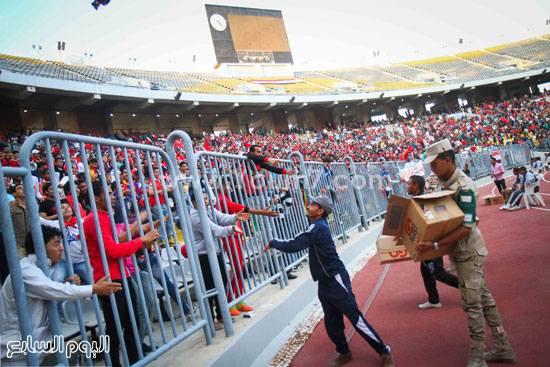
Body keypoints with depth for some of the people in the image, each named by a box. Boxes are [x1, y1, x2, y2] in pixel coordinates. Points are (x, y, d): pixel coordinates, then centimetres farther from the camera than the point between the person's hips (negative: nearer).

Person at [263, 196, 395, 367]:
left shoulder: (318, 227, -19)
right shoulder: (318, 225, 11)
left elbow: (294, 245, -25)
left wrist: (273, 243, -11)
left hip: (336, 280, -9)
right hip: (325, 283, 9)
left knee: (355, 318, -5)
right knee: (332, 324, 14)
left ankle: (384, 352, 7)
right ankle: (344, 353, 32)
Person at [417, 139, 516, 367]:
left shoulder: (464, 187, -22)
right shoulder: (446, 183, 5)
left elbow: (466, 228, -27)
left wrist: (435, 246, -32)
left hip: (469, 252, -9)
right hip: (460, 252, 9)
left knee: (472, 303, -2)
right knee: (483, 298, 17)